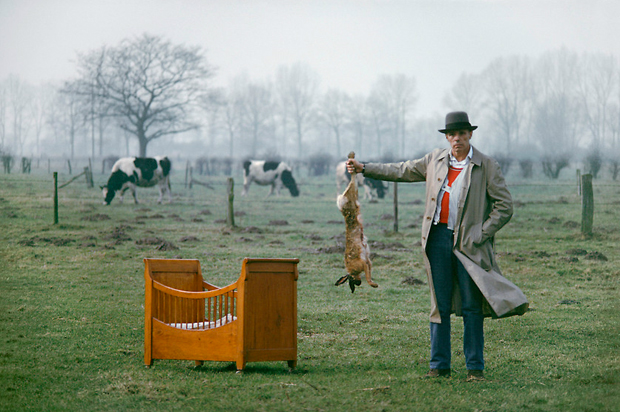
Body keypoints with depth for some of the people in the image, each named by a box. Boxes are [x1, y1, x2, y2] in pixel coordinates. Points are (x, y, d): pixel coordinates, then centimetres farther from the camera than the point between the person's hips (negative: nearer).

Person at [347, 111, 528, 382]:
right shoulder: (435, 160, 11)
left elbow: (504, 207, -2)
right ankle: (439, 365, 11)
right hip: (438, 237, 3)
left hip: (467, 242, -3)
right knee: (439, 305, 5)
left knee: (471, 306, -1)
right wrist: (364, 169, 21)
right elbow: (403, 171, 22)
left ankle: (475, 367, 6)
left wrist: (479, 235, -9)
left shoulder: (487, 166, -1)